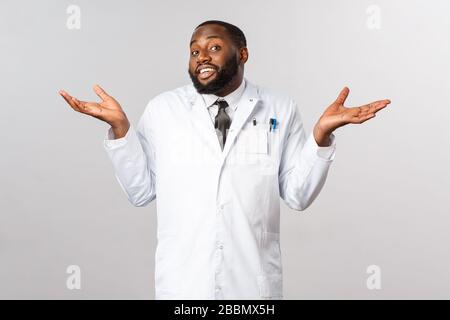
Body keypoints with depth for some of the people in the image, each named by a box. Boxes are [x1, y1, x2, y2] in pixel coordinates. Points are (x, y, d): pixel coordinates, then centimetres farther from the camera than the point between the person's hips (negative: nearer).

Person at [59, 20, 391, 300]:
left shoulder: (280, 110, 2)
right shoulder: (162, 109, 3)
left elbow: (298, 194, -1)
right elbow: (140, 190, 1)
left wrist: (322, 133, -13)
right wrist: (120, 126, -9)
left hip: (254, 283, 0)